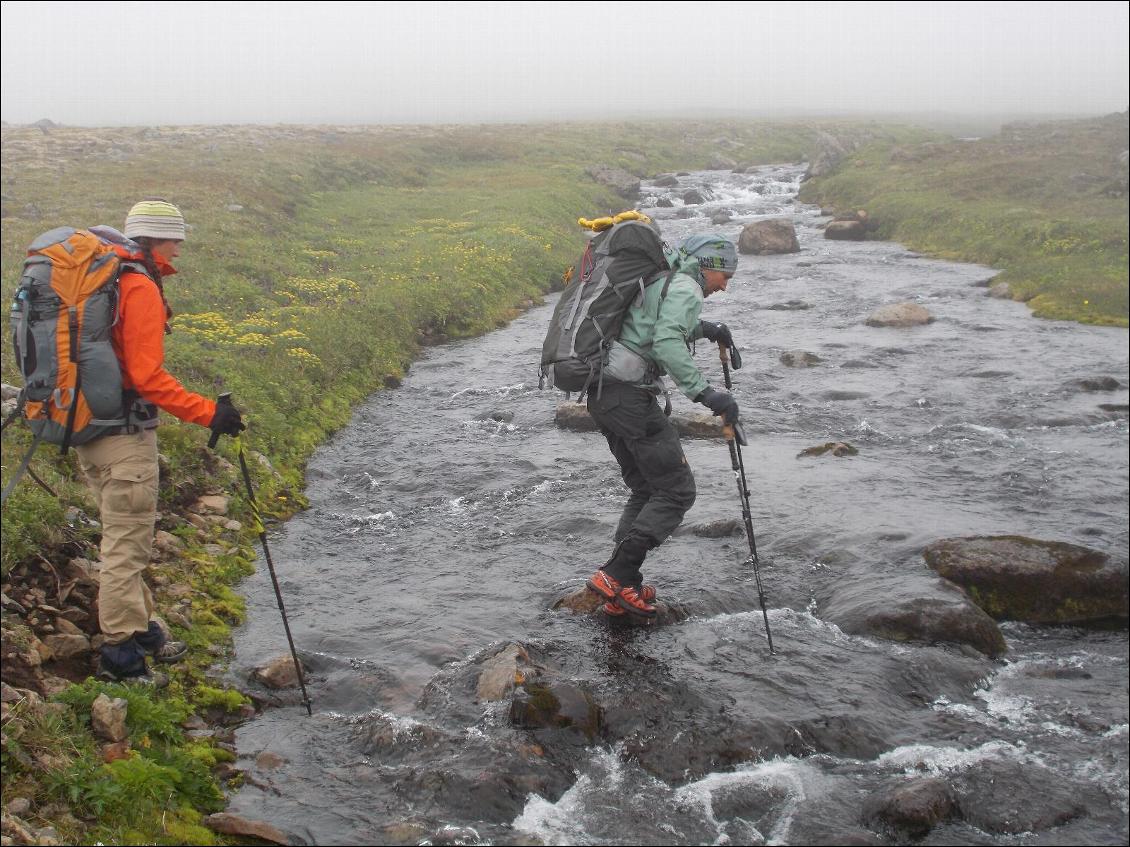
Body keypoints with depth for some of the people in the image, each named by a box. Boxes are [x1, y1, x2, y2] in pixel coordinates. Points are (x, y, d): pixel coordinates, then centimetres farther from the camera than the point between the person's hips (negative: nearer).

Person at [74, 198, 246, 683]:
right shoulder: (141, 288, -16)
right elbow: (148, 376, -23)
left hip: (86, 424, 10)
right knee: (127, 543, -1)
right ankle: (120, 653, 7)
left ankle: (138, 629, 32)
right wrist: (209, 414, -22)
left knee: (122, 537, 19)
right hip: (126, 433, -10)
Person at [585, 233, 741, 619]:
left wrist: (704, 328, 31)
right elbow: (667, 344, -24)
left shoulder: (659, 281, 23)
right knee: (677, 491, -4)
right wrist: (705, 392, -26)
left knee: (646, 491, 16)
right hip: (630, 395, -10)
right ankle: (615, 575, -10)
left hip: (601, 394, 10)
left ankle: (621, 590, 13)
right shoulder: (685, 288, -7)